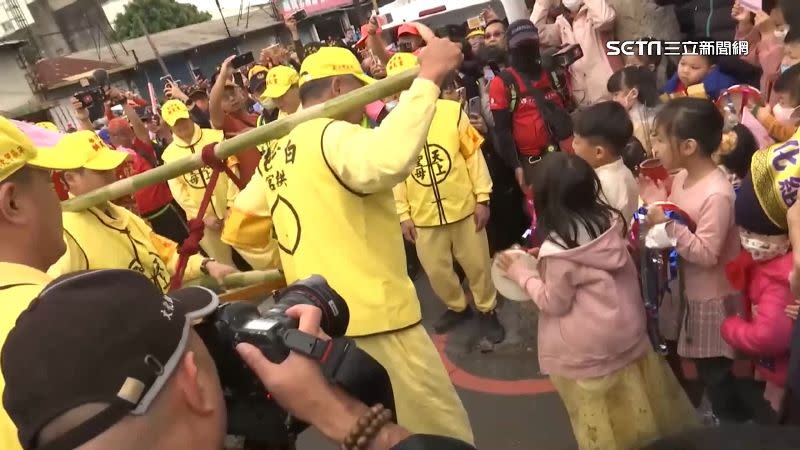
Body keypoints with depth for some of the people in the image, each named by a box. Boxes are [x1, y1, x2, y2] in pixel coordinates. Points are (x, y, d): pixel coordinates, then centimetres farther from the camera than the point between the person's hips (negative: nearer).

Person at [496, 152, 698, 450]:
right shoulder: (609, 219, -9)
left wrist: (521, 273, -6)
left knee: (600, 414, 18)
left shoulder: (557, 250, -28)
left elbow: (554, 303, -15)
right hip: (627, 326, 7)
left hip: (589, 346, -6)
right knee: (633, 400, 28)